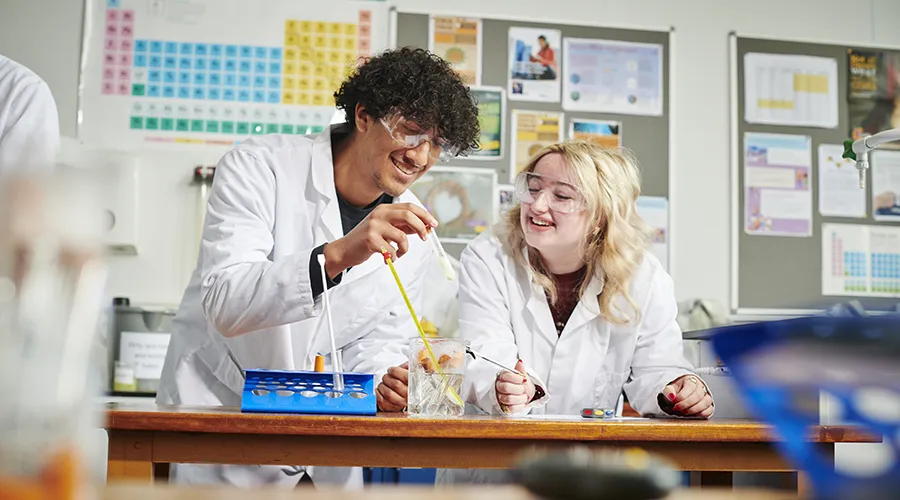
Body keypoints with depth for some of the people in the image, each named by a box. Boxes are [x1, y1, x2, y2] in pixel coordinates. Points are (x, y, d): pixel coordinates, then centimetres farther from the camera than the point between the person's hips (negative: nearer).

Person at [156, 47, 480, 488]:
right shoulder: (258, 167, -15)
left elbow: (377, 340, 4)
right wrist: (335, 255, -42)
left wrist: (384, 381, -20)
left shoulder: (413, 231, -1)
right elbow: (225, 306, -28)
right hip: (220, 405, -3)